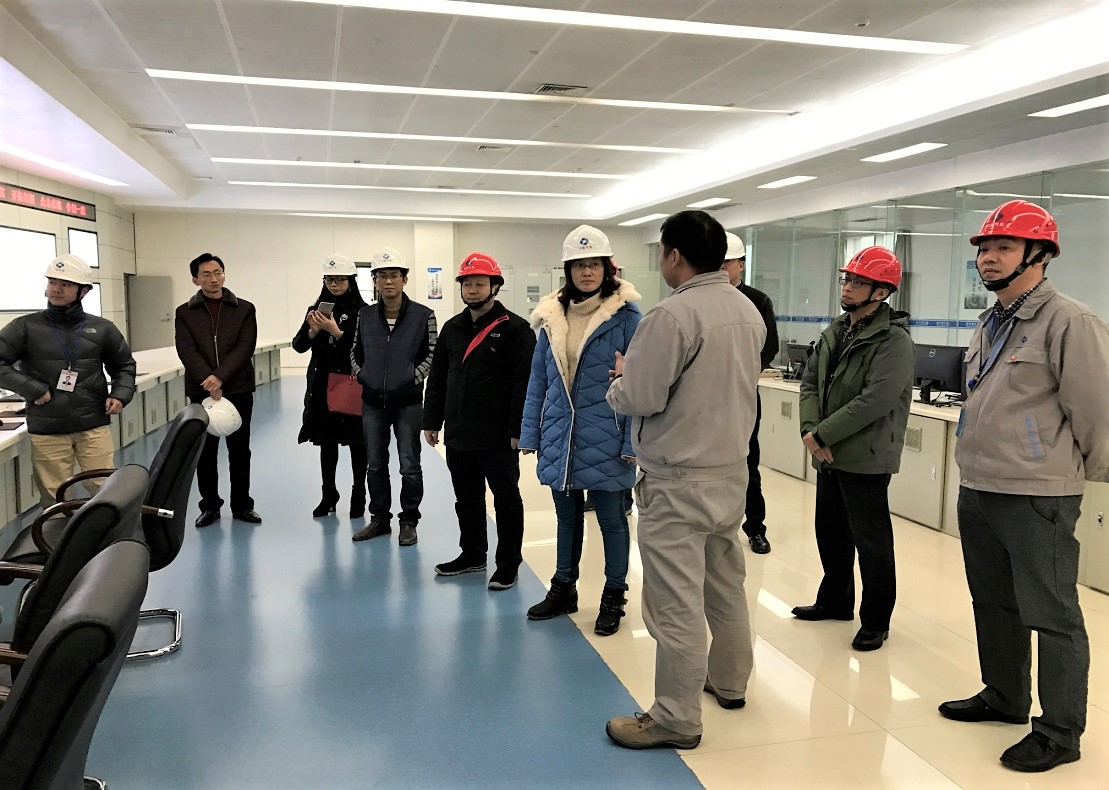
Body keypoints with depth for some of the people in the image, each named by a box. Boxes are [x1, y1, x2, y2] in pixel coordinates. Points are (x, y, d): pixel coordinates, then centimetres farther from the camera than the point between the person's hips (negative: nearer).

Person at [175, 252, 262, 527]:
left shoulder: (244, 309, 4)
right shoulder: (185, 313, 5)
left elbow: (245, 347, -7)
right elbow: (187, 351, -6)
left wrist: (220, 377, -19)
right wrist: (208, 381, -20)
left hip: (238, 390, 0)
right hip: (201, 391, 1)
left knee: (240, 451, 7)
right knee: (205, 452, 7)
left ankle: (242, 505, 18)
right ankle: (210, 505, 20)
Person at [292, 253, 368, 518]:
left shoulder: (362, 311, -6)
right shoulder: (318, 308, 8)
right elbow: (298, 345, 5)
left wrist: (336, 331, -22)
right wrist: (313, 331, -13)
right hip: (322, 384, 4)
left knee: (356, 441, 5)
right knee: (327, 441, 12)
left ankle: (359, 496, 17)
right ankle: (328, 496, 23)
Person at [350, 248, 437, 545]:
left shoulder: (423, 315, -7)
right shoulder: (365, 315, 3)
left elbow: (432, 354, -1)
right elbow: (355, 351, 15)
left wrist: (412, 378, -11)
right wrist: (361, 376, 1)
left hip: (407, 403, -3)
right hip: (372, 403, 4)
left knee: (410, 466, 4)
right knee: (375, 465, 13)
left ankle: (409, 522, 18)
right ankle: (380, 519, 27)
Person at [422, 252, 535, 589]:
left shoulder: (515, 328, -10)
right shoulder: (452, 328, 10)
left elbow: (524, 382, -15)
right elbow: (437, 378, 14)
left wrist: (518, 429, -18)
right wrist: (431, 422, 10)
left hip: (498, 437, -6)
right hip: (458, 435, 6)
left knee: (506, 499, 7)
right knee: (467, 498, 17)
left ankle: (508, 563, 18)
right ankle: (472, 554, 33)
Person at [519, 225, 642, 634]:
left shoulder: (625, 316, -8)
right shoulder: (553, 316, 5)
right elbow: (538, 379, 7)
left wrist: (633, 442, -14)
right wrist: (530, 433, 5)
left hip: (605, 442, -4)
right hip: (560, 438, 5)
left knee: (610, 519, 11)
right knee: (567, 516, 19)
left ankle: (614, 597, 27)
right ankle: (563, 589, 36)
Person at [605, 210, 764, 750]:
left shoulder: (673, 315, -20)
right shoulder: (749, 311, 6)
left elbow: (636, 398, -21)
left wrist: (621, 377, 2)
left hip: (678, 480, -9)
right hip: (732, 469, 9)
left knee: (676, 600, 1)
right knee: (726, 583, 21)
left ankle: (676, 719, 12)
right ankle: (728, 681, 39)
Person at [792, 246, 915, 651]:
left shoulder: (894, 341, -16)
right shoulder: (835, 331, 9)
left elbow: (875, 401, -25)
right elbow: (810, 381, 7)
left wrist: (822, 435, -20)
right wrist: (810, 429, -9)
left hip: (866, 459, -8)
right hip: (828, 455, 8)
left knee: (871, 541, 5)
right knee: (830, 532, 20)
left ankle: (875, 621, 20)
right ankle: (835, 600, 39)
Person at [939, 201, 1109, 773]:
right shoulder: (988, 323, 12)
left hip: (1036, 497, -8)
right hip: (975, 490, 9)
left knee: (1052, 615, 3)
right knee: (993, 604, 19)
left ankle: (1060, 732, 17)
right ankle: (1004, 697, 37)